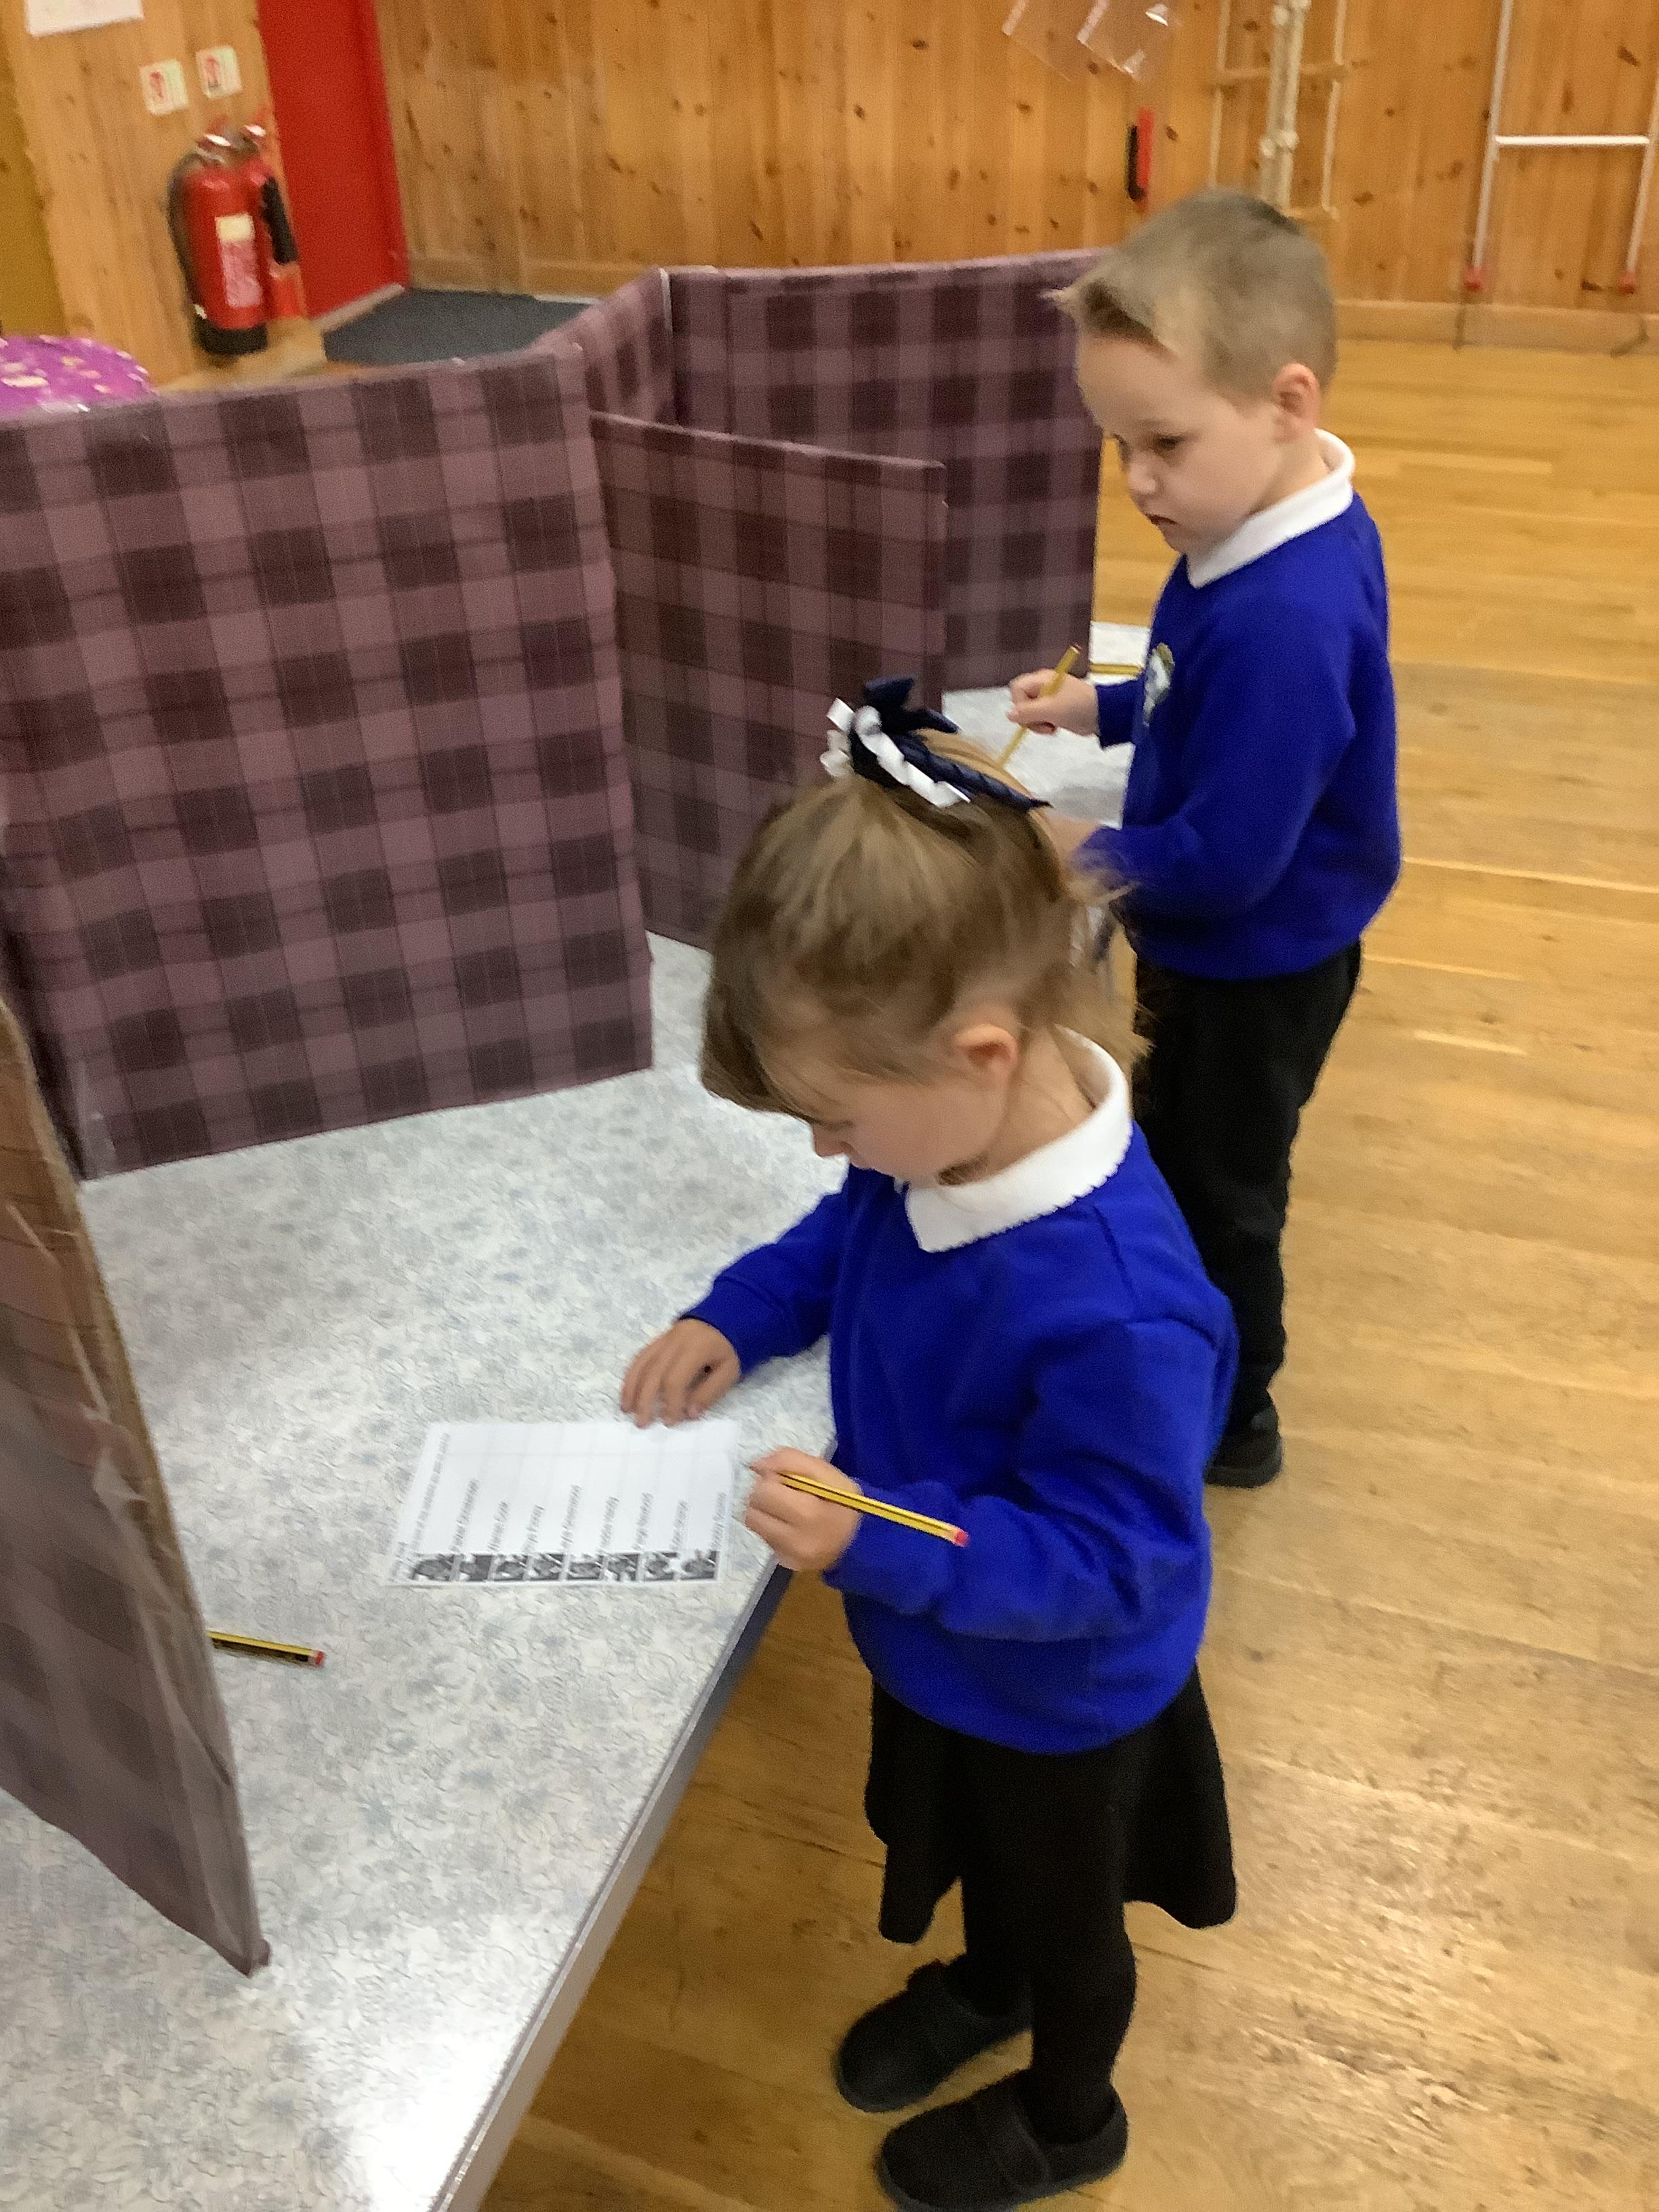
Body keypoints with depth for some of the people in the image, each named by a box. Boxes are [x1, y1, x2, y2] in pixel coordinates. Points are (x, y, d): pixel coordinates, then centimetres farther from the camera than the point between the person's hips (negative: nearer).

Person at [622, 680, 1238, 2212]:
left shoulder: (1114, 1309, -44)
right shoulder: (955, 1133, -19)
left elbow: (1107, 1558, -32)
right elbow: (856, 1240, 3)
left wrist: (877, 1548, -42)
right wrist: (738, 1317, -12)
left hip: (1056, 1695, -6)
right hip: (941, 1638, 7)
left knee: (1062, 1908, 26)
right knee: (976, 1851, 35)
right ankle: (984, 1989, 67)